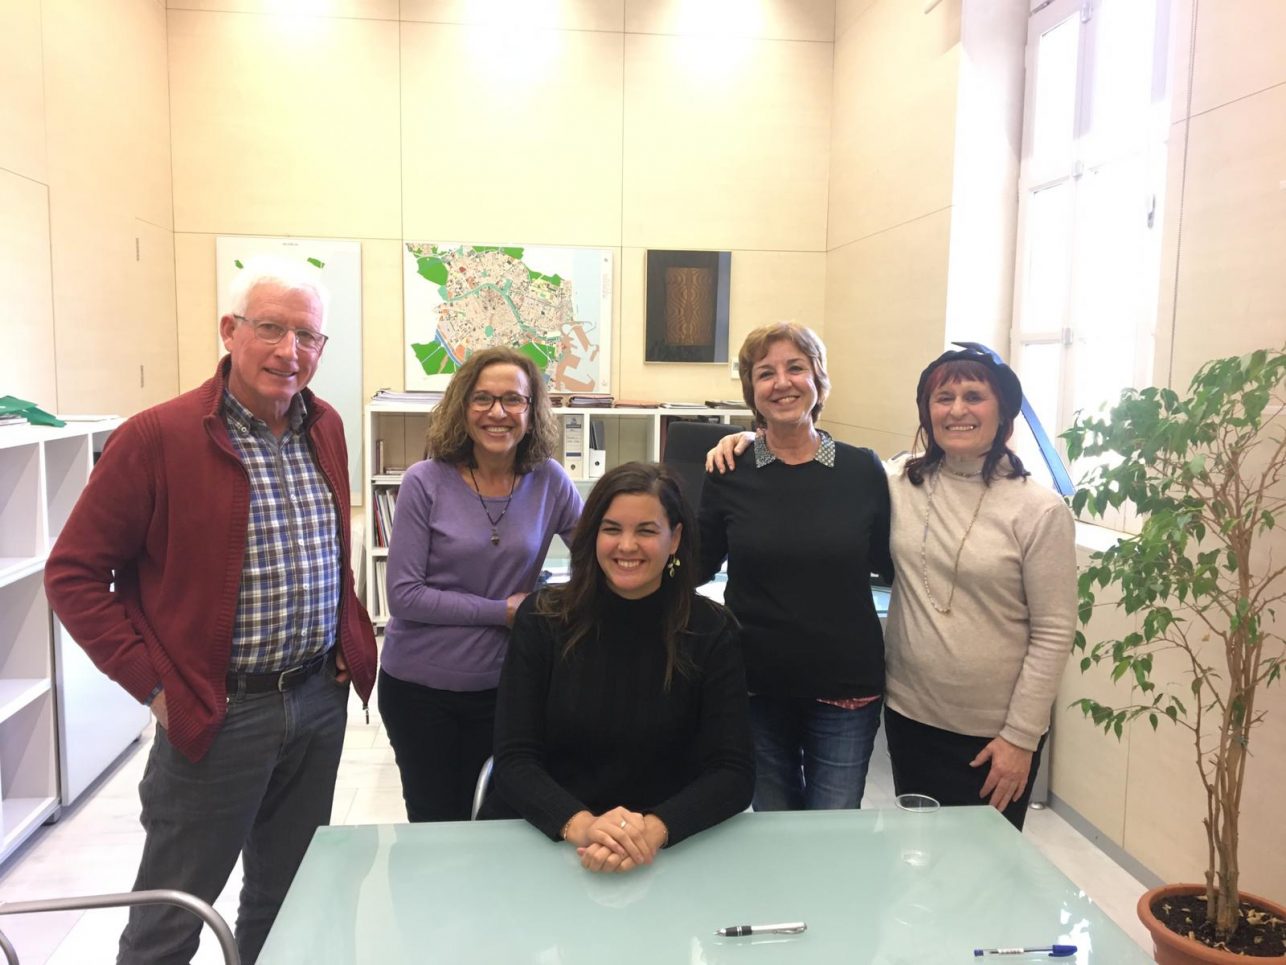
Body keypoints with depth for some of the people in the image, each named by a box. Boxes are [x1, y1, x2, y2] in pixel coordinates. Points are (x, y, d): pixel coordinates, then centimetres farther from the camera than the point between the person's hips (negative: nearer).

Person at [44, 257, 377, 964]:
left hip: (321, 700, 6)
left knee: (289, 904, 20)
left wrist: (351, 646, 8)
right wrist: (155, 683, -13)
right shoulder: (157, 437, -13)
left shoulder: (325, 429, 6)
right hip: (216, 712, -5)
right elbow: (73, 573, -9)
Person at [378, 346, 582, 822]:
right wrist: (503, 611, -17)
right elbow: (403, 595, -15)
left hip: (502, 686, 2)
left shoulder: (548, 481, -6)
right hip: (418, 685, -1)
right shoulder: (426, 481, -12)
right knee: (434, 823, 17)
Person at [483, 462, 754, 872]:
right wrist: (578, 824, -26)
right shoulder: (542, 619, -4)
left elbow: (734, 773, -8)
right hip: (538, 839, 0)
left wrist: (654, 829, -26)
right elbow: (513, 759, -8)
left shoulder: (710, 631, -5)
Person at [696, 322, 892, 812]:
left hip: (845, 687, 0)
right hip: (757, 687, 1)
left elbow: (892, 564, 5)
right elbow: (693, 568, 5)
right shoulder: (729, 474, -3)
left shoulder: (862, 470, -3)